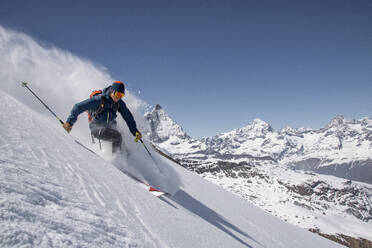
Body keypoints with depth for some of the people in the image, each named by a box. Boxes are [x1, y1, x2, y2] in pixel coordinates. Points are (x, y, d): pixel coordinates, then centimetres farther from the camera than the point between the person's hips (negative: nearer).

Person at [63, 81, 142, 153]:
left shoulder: (119, 103, 0)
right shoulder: (99, 99, -16)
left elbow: (128, 117, 10)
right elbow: (78, 107, -13)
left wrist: (135, 131, 3)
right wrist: (69, 122, -19)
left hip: (110, 128, 7)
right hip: (97, 128, -7)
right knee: (117, 136, -28)